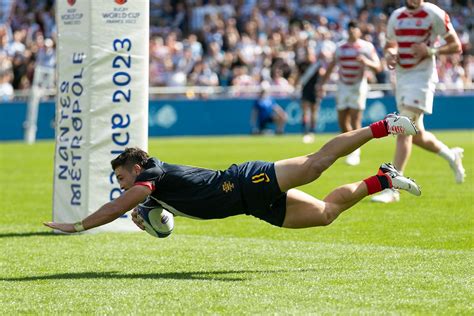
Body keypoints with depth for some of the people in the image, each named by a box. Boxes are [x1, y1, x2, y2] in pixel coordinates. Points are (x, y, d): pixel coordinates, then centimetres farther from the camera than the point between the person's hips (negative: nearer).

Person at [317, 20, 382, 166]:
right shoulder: (340, 47, 9)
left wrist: (367, 62, -27)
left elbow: (378, 67, -7)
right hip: (343, 86, 4)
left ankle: (355, 153, -5)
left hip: (359, 86, -4)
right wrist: (321, 83, 15)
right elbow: (331, 67, 18)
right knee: (342, 121, 3)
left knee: (355, 120, -11)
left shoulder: (367, 47, -3)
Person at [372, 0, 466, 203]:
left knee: (404, 131, -15)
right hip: (402, 78, 7)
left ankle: (392, 189, -16)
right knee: (417, 135, 13)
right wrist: (389, 54, 1)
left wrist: (430, 50, -20)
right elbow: (390, 44, 25)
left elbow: (456, 46, -5)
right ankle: (451, 156, 39)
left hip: (422, 77, -7)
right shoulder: (396, 16, 10)